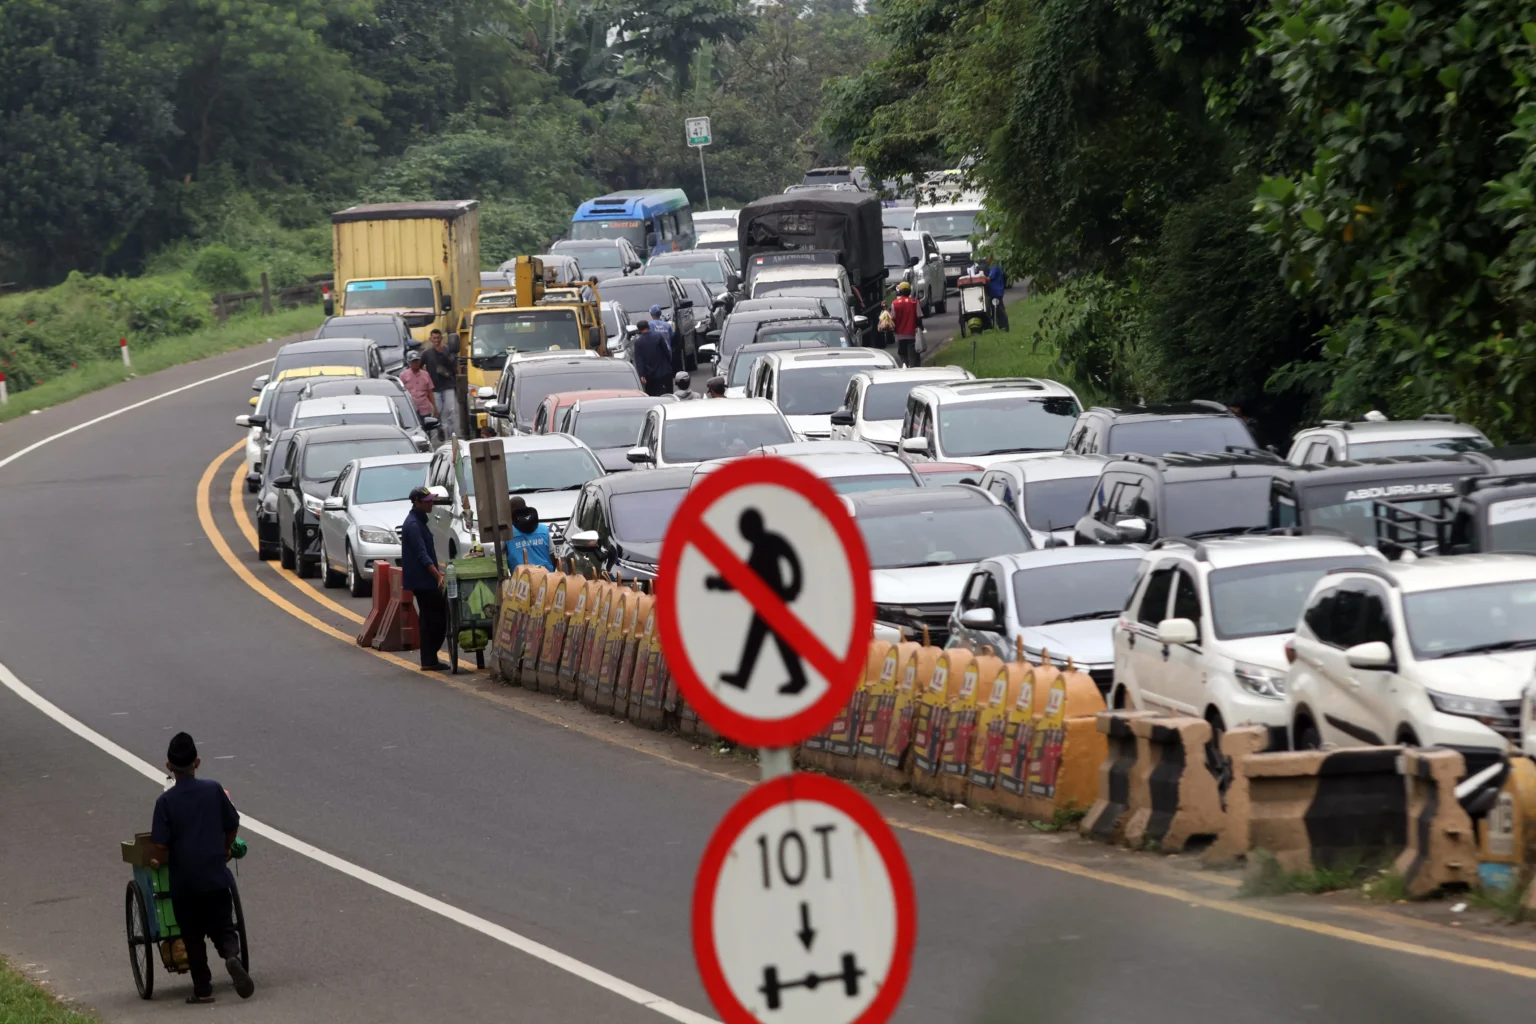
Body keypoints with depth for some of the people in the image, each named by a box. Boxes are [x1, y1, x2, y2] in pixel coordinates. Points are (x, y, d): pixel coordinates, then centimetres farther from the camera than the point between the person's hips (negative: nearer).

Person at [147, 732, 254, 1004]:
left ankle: (202, 989, 12)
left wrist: (157, 861, 8)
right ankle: (232, 956, -21)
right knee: (223, 928, 9)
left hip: (183, 882, -1)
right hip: (216, 877, 1)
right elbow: (233, 826, 6)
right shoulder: (214, 790, -3)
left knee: (193, 936, 11)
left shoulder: (166, 801, -10)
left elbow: (159, 846, -14)